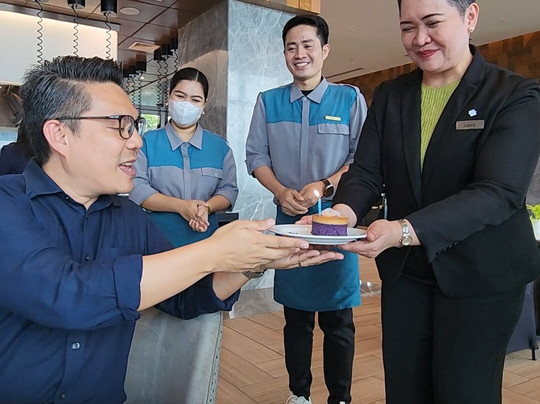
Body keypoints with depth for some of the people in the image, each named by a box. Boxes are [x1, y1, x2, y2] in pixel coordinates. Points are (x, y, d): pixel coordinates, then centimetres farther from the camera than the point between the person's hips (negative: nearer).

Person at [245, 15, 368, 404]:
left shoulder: (350, 98, 2)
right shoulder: (268, 102, 9)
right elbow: (256, 156, 7)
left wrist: (323, 187, -15)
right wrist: (283, 192, -9)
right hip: (288, 218, 2)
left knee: (338, 318, 5)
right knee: (296, 315, 12)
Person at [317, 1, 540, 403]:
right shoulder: (389, 96, 4)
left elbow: (499, 192, -22)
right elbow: (365, 173, -2)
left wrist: (404, 230, -36)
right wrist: (342, 214, -24)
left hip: (481, 274, -3)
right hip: (405, 269, 4)